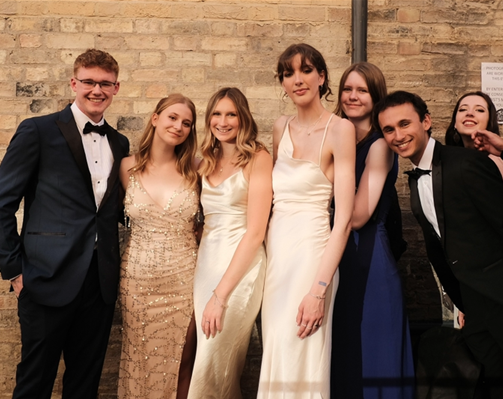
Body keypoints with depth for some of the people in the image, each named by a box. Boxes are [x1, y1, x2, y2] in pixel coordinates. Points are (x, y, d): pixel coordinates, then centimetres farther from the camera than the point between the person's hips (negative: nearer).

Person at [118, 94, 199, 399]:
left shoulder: (194, 170, -2)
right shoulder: (128, 167, -1)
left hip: (184, 280, -1)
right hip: (138, 281, 1)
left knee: (181, 364, 9)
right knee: (140, 362, 13)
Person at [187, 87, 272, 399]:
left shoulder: (257, 158, -7)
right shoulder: (208, 162, 12)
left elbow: (255, 232, -13)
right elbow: (205, 220, 13)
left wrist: (220, 295, -16)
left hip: (241, 267, -6)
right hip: (205, 262, 6)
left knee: (211, 370, -3)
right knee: (218, 369, 11)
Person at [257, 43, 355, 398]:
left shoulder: (339, 129, -9)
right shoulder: (281, 128, 11)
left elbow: (344, 219, -14)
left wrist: (320, 289, -20)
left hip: (311, 251, -6)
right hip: (275, 249, 6)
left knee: (298, 360, -2)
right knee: (276, 358, 12)